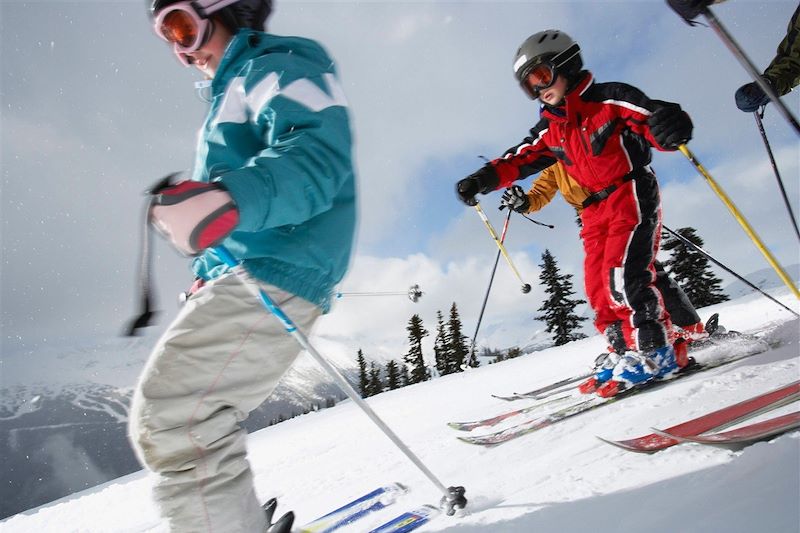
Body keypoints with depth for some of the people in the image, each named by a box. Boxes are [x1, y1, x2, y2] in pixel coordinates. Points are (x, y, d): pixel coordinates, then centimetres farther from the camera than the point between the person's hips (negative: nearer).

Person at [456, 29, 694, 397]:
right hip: (594, 212, 6)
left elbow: (652, 121, -13)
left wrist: (670, 126, -37)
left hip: (632, 195, -6)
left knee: (623, 275, -21)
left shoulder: (610, 99, -5)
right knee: (599, 291, -1)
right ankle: (631, 352, 8)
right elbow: (518, 160, 8)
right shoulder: (549, 130, 12)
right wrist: (484, 179, -8)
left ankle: (654, 353, -9)